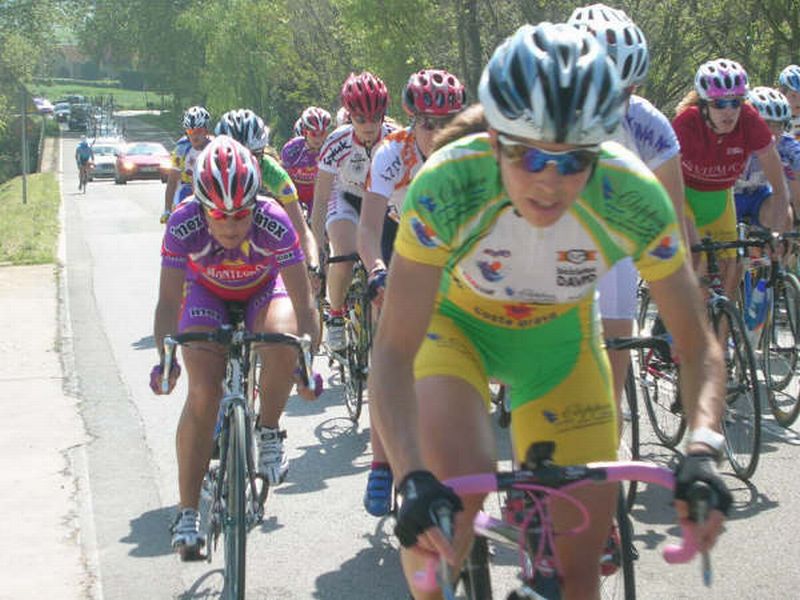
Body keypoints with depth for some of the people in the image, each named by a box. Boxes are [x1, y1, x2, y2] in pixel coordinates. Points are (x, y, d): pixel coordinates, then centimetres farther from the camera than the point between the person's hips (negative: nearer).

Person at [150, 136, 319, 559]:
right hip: (207, 294, 0)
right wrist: (164, 359, -42)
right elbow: (169, 301, -28)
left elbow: (303, 302, -31)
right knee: (202, 393, -16)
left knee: (281, 343, -34)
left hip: (264, 290, 0)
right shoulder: (184, 224, -33)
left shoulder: (272, 222, -35)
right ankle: (187, 514, -7)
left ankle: (269, 432, -6)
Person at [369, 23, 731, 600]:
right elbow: (393, 351, -35)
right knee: (456, 489, -31)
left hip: (558, 336, 2)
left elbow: (699, 347, -22)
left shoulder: (633, 197, -31)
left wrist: (704, 450, -40)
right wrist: (413, 480, -49)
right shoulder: (446, 186, -36)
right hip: (455, 321, -2)